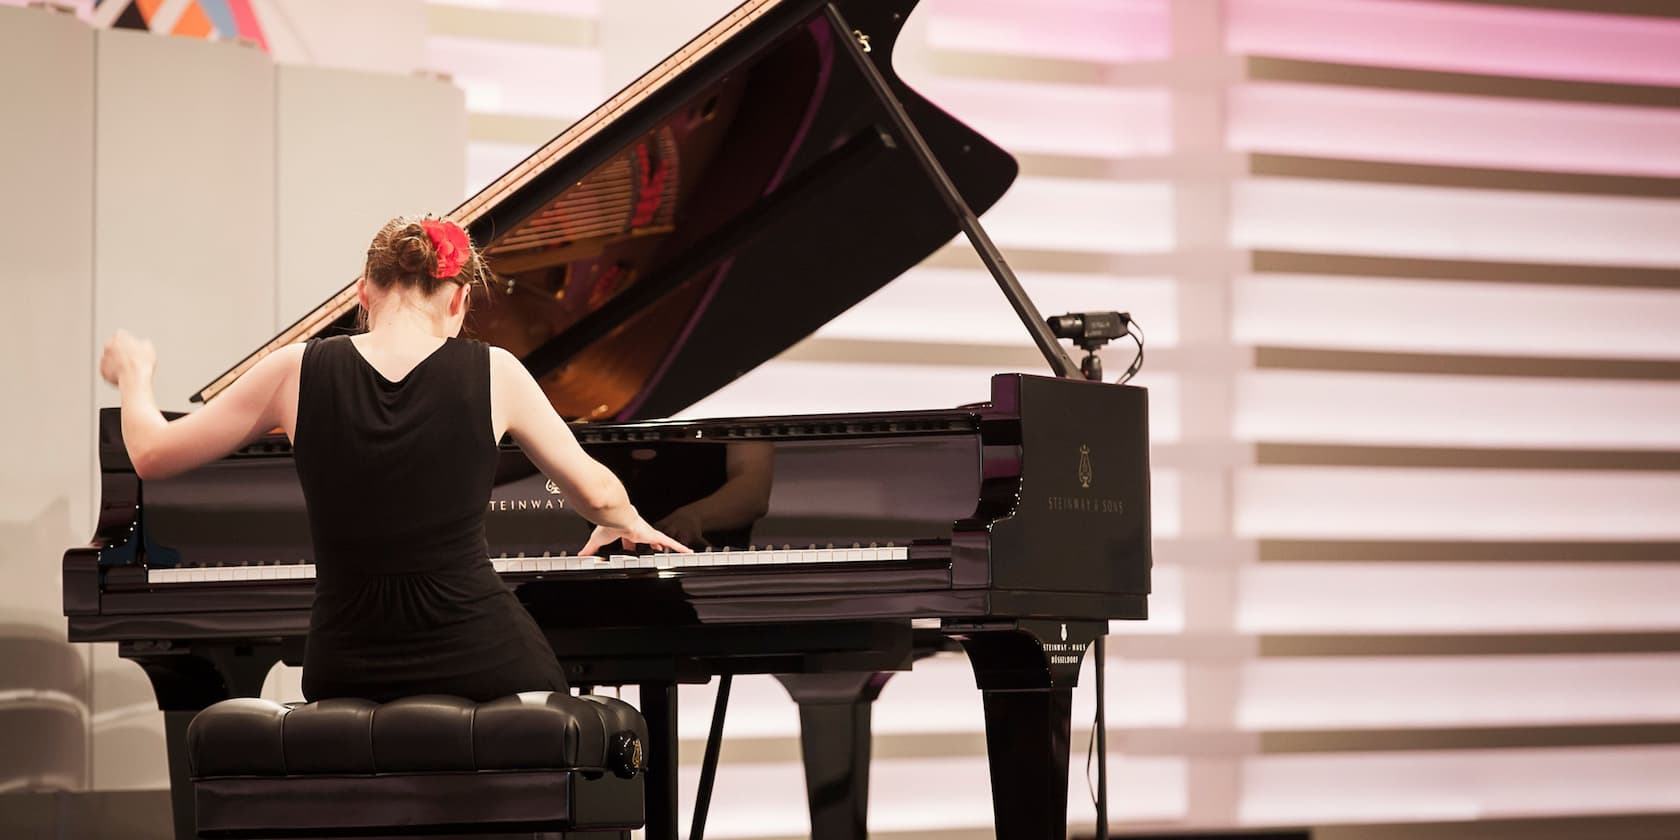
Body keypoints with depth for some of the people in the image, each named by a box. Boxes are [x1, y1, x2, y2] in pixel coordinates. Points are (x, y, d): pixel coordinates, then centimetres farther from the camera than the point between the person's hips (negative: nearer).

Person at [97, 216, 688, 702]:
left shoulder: (301, 371, -3)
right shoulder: (491, 372, -4)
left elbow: (152, 455, 7)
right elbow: (596, 492, 9)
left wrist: (133, 374, 28)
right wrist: (630, 523, 34)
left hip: (348, 677, 2)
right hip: (482, 659, -2)